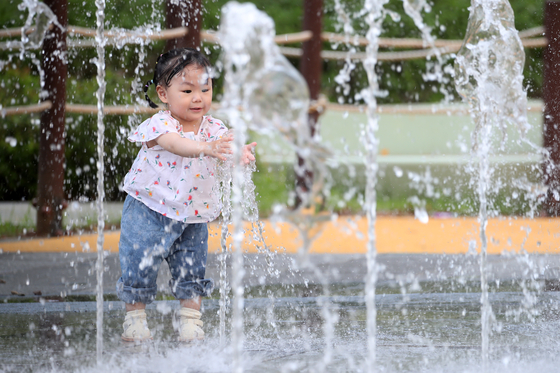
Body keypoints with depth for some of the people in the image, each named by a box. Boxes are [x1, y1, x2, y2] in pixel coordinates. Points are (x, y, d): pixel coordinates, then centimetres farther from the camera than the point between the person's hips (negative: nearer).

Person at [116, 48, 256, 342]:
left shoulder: (213, 129, -6)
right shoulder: (160, 125, -20)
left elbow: (226, 147, -24)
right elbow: (175, 144, -41)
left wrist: (239, 154, -49)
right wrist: (207, 148, -59)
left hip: (193, 213, 4)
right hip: (149, 211, -4)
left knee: (191, 268, 8)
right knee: (139, 266, 1)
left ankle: (191, 318, 21)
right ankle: (134, 318, 16)